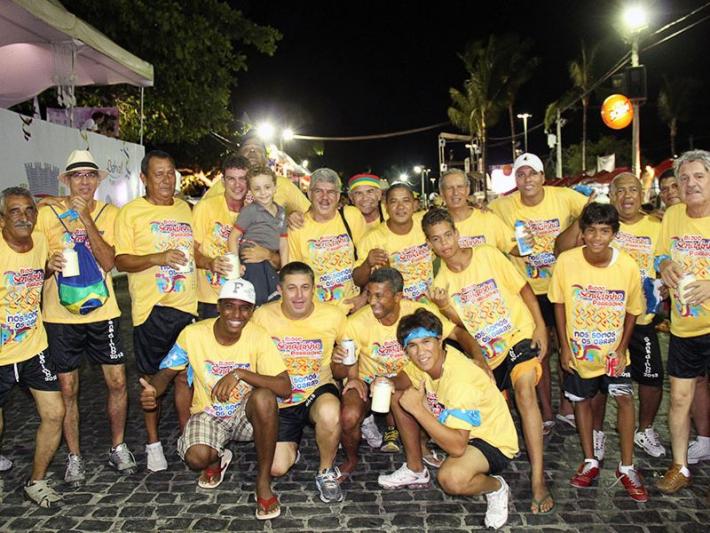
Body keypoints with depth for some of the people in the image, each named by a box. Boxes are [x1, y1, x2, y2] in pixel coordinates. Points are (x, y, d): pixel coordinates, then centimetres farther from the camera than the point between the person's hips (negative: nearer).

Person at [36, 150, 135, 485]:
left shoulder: (109, 214, 1)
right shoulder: (47, 214, 0)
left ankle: (118, 447, 24)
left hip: (102, 311, 1)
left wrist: (86, 218, -18)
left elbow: (107, 262, -12)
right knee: (68, 389, 7)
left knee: (117, 382, 3)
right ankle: (74, 457, 25)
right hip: (60, 315, 0)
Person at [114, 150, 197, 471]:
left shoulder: (185, 209, 14)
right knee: (152, 377, 7)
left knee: (185, 375, 11)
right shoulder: (130, 212, -2)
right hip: (151, 308, -4)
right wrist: (158, 258, -22)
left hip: (187, 305, 4)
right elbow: (121, 261, -7)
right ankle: (153, 443, 23)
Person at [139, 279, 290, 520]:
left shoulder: (258, 336, -19)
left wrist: (240, 374, -37)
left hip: (245, 412, 0)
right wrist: (153, 390, -26)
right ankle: (216, 459, 13)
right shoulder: (193, 334, -15)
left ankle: (263, 482, -15)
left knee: (264, 397, -35)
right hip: (208, 414, 1)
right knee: (197, 458, -30)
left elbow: (285, 387, -25)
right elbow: (167, 372, -2)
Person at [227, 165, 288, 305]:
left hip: (269, 262, 6)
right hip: (250, 260, -6)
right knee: (259, 299, -15)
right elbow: (233, 238, -5)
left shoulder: (281, 211, 15)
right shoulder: (249, 211, -4)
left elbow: (283, 243, 17)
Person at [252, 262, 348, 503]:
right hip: (278, 400, 1)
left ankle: (326, 472, -5)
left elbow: (341, 373, 0)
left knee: (330, 414, -35)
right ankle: (291, 445, 30)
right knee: (276, 468, -8)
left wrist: (339, 363, -21)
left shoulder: (333, 316, -12)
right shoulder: (263, 316, -12)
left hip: (318, 391, -1)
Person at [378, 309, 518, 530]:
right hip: (456, 425, 8)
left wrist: (418, 409, -39)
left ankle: (496, 487, -2)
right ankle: (415, 470, 15)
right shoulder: (429, 359, -13)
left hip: (494, 441, -8)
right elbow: (404, 379, 7)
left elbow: (457, 447, -39)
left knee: (451, 478, -38)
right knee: (398, 396, 0)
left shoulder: (461, 381, -36)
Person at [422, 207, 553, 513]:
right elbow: (463, 327, 1)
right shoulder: (441, 282, 1)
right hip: (488, 355, 4)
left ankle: (538, 480, -27)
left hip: (520, 335, -4)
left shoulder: (488, 255, -7)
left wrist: (541, 326, -9)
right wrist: (444, 307, -19)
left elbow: (523, 287, -1)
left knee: (524, 388, -29)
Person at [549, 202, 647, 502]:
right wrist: (565, 346, -7)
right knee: (582, 400, 11)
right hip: (578, 350, 1)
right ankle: (590, 462, 29)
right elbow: (559, 304, -6)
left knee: (624, 398, -9)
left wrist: (621, 349, -9)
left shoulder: (628, 267, -17)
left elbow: (631, 311, -3)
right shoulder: (566, 262, -18)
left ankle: (626, 467, 9)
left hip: (613, 350, 0)